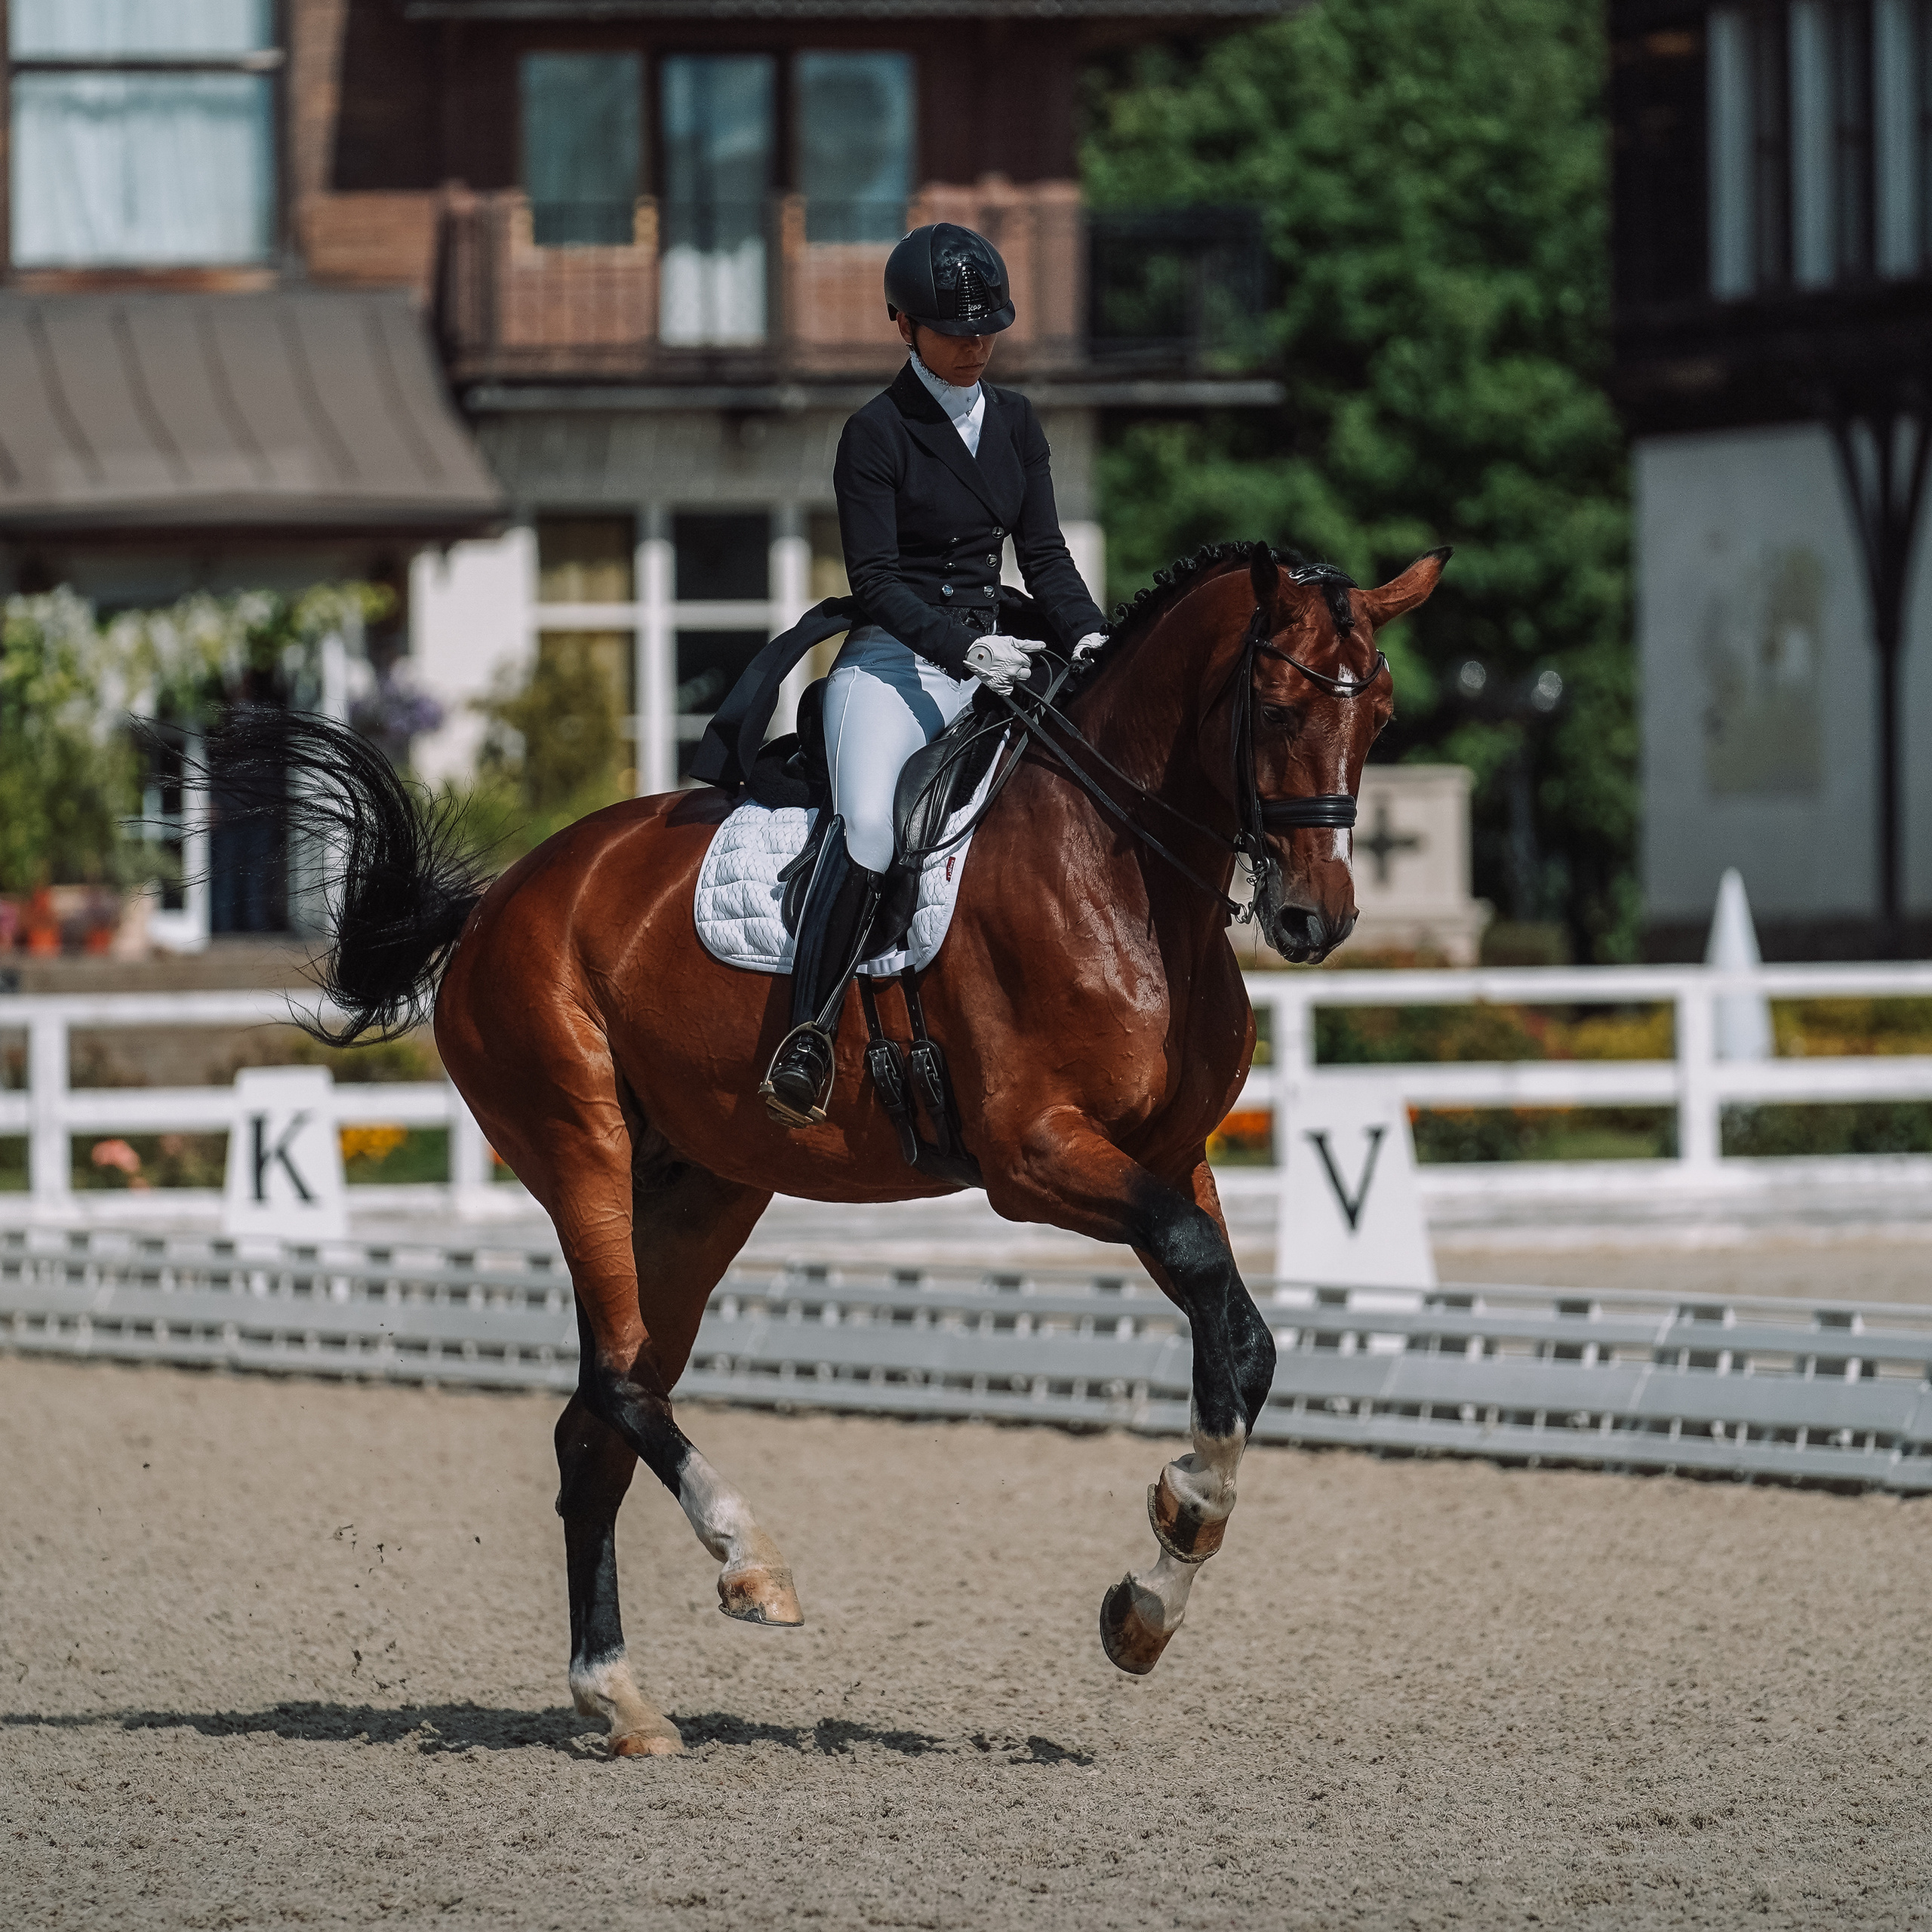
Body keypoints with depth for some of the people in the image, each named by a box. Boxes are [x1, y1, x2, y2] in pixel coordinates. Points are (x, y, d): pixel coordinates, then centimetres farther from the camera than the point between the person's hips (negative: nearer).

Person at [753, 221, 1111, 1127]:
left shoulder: (1014, 423, 13)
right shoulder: (877, 433, -5)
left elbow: (1043, 551, 13)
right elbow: (874, 578, -10)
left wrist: (1087, 634, -6)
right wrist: (964, 648, -24)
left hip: (989, 660, 6)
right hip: (893, 660, -6)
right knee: (867, 824, -31)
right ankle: (804, 1041, -27)